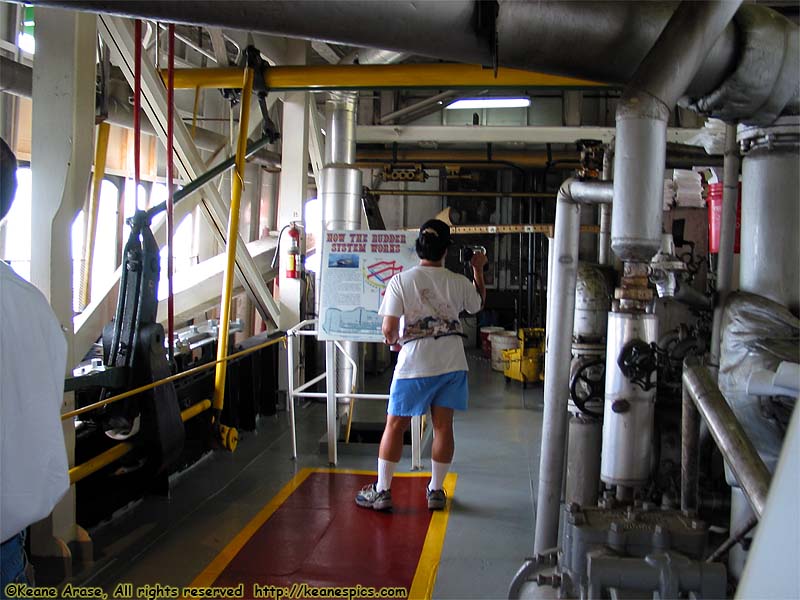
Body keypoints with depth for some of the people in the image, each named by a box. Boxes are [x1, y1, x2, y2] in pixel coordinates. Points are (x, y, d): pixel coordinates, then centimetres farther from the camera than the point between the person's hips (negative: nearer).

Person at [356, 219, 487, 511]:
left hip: (414, 365, -2)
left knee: (395, 426, 7)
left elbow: (389, 329, -11)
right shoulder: (459, 282, 0)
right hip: (451, 364, 3)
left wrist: (394, 342, 11)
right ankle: (436, 491, 18)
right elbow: (478, 304, 22)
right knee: (443, 426, 9)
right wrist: (478, 270, 31)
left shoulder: (400, 281, -9)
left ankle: (382, 491, 12)